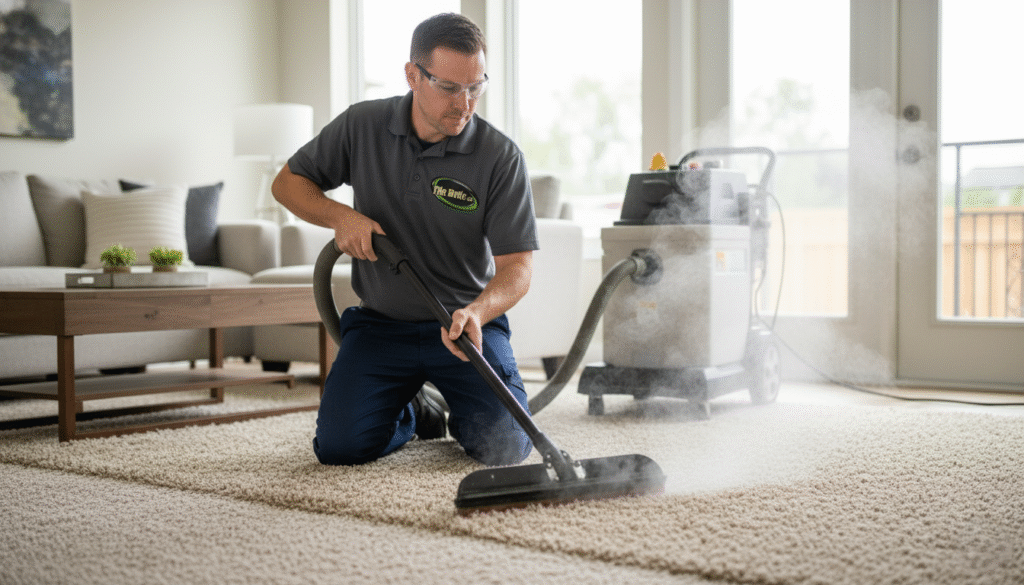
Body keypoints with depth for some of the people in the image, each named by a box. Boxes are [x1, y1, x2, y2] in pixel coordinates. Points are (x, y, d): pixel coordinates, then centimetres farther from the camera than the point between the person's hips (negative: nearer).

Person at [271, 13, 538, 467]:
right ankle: (411, 413, 18)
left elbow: (517, 266, -15)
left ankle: (460, 414, 17)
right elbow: (288, 182, 7)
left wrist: (477, 312, -37)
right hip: (379, 323, 2)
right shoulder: (362, 126, -6)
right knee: (339, 446, -17)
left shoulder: (501, 156, -13)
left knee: (505, 446, -21)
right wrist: (341, 215, -14)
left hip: (467, 323, -1)